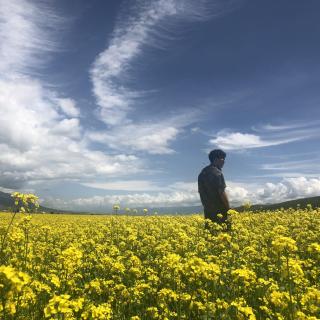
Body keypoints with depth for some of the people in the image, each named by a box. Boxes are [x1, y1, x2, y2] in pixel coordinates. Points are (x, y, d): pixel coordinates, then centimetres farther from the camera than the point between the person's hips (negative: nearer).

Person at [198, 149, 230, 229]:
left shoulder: (202, 173, 11)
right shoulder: (217, 172, -13)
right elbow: (221, 192, -16)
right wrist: (229, 209, -8)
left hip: (208, 210, 8)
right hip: (220, 210, -8)